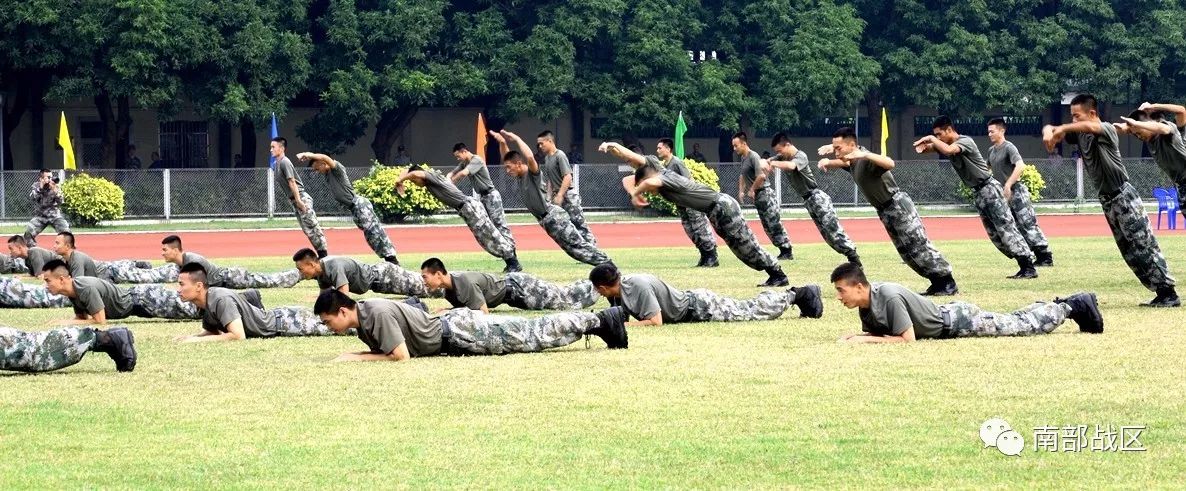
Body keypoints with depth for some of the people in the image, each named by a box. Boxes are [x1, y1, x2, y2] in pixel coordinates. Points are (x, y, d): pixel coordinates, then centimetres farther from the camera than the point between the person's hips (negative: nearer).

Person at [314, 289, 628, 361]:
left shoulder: (378, 313, -27)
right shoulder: (361, 314, 2)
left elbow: (401, 356, -28)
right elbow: (387, 348, 15)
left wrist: (356, 358, -23)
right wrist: (357, 355, -2)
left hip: (458, 332, -8)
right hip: (447, 330, 8)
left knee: (534, 337, -1)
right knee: (532, 333, 15)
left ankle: (599, 321, 7)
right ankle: (598, 320, 22)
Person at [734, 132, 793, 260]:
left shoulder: (753, 156, -16)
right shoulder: (743, 158, 13)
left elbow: (761, 176, -26)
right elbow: (743, 176, 28)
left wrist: (752, 190, -13)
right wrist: (741, 191, 16)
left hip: (765, 194, -10)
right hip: (758, 197, 10)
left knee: (775, 224, -9)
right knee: (767, 227, 9)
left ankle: (787, 252, -7)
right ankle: (783, 251, 13)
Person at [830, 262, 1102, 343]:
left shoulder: (889, 297, -35)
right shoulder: (865, 301, -8)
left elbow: (907, 339, -34)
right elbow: (875, 331, 6)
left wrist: (865, 340, -32)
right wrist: (857, 336, -14)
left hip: (957, 322, -7)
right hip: (946, 317, 7)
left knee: (1022, 326, 9)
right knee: (1014, 322, 25)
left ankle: (1071, 306, 24)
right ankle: (1058, 306, 41)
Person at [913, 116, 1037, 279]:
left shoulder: (965, 141, -17)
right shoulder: (946, 145, 9)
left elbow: (948, 150, -36)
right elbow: (927, 148, 3)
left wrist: (932, 138, -23)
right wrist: (923, 145, -20)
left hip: (989, 189, -9)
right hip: (977, 193, 9)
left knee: (1006, 228, -12)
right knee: (994, 234, 6)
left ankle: (1029, 268, -13)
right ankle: (1023, 267, 7)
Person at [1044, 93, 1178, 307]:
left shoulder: (1106, 129, -13)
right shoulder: (1079, 134, 8)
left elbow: (1090, 126, -35)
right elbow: (1051, 129, 4)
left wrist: (1061, 129, -34)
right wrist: (1048, 132, -19)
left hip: (1124, 197, -8)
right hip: (1107, 201, 8)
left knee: (1144, 246, -10)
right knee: (1130, 253, 7)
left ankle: (1169, 294, -8)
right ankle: (1161, 294, 10)